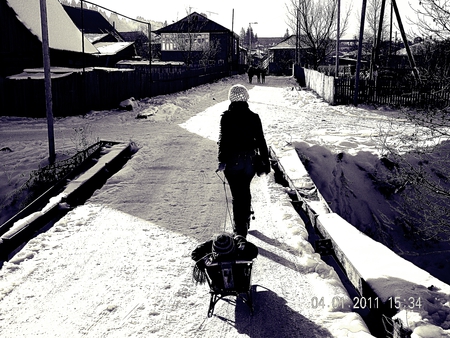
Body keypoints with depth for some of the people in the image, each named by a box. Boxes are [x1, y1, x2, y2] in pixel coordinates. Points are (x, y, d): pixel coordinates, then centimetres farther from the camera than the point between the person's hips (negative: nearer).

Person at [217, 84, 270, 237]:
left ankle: (240, 229, 7)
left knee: (237, 195, 4)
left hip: (232, 161, -3)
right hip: (250, 160, 3)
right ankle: (245, 222, 40)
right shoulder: (254, 117, -3)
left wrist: (221, 160, -9)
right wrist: (266, 162, 4)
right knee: (245, 190, 23)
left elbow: (223, 140, -14)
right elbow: (261, 141, -1)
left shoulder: (226, 117, -10)